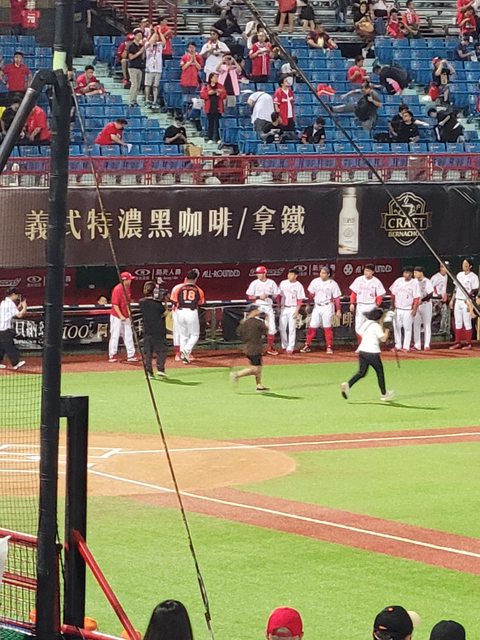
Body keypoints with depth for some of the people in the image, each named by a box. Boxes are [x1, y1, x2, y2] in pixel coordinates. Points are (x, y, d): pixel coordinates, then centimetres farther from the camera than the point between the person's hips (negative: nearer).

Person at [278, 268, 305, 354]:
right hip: (283, 308, 4)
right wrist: (278, 306, 6)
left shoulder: (299, 286, -5)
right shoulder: (283, 283, 6)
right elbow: (279, 295, 11)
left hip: (293, 308, -4)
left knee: (292, 328, -4)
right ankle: (284, 346, 18)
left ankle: (290, 347, -1)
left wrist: (297, 311, -13)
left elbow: (300, 300, -6)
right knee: (282, 328, 4)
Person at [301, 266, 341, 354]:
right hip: (317, 306, 3)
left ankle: (329, 347, 4)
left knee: (327, 327, -3)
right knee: (312, 327, 1)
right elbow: (311, 294, 13)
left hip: (327, 307, -3)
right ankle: (307, 346, 5)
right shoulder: (315, 281, 4)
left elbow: (336, 298, -6)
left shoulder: (332, 284, -6)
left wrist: (338, 310, -10)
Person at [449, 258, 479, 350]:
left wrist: (469, 302, -18)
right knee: (458, 322, 8)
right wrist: (452, 300, 14)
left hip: (466, 302, -7)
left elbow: (475, 291, -11)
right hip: (457, 301, 7)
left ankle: (468, 343, 0)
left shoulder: (473, 276, -7)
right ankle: (457, 342, 12)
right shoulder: (459, 275, 14)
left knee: (467, 323, -4)